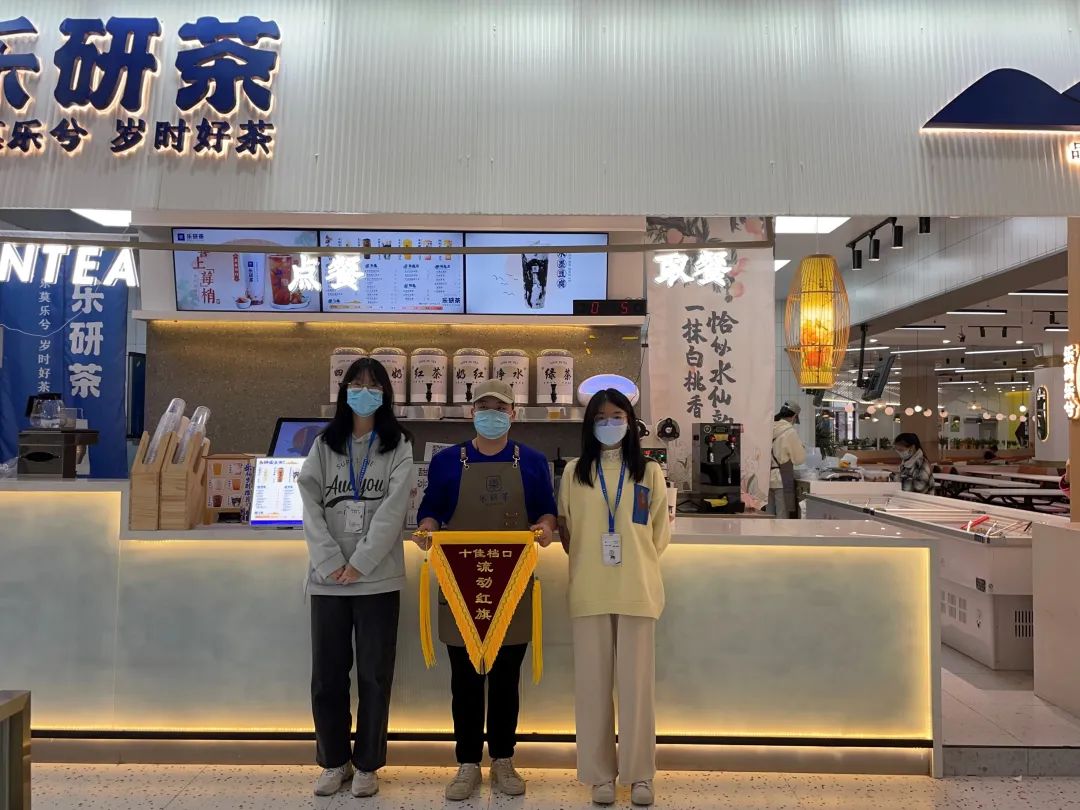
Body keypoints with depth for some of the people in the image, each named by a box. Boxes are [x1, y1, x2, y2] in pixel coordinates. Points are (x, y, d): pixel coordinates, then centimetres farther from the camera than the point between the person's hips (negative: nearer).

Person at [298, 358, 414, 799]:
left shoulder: (398, 445, 3)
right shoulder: (324, 445, 10)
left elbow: (393, 508, -7)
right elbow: (310, 505, 0)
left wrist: (360, 563, -14)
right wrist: (331, 561, -11)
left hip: (377, 578, -2)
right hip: (327, 577, 2)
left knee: (374, 676, 4)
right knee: (326, 675, 7)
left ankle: (366, 765, 20)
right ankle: (334, 761, 25)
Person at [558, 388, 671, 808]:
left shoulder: (649, 471, 5)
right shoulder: (574, 472, 6)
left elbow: (661, 531, 10)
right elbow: (565, 529, 11)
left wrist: (637, 563, 7)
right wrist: (587, 561, 6)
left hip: (636, 591, 0)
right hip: (589, 592, 1)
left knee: (636, 682, 4)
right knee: (593, 683, 5)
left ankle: (639, 774, 17)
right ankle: (600, 773, 18)